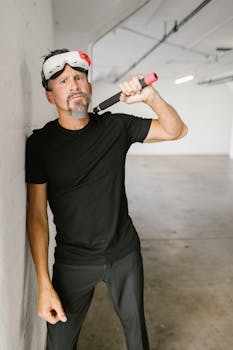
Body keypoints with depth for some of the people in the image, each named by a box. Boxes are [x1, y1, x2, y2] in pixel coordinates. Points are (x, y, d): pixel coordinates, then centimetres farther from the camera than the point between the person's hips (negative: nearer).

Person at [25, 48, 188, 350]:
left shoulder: (116, 126, -5)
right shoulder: (40, 143, -11)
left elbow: (177, 131, -1)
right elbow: (37, 215, -12)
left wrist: (151, 97, -20)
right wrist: (44, 285, -16)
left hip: (125, 253, 2)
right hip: (73, 261, -1)